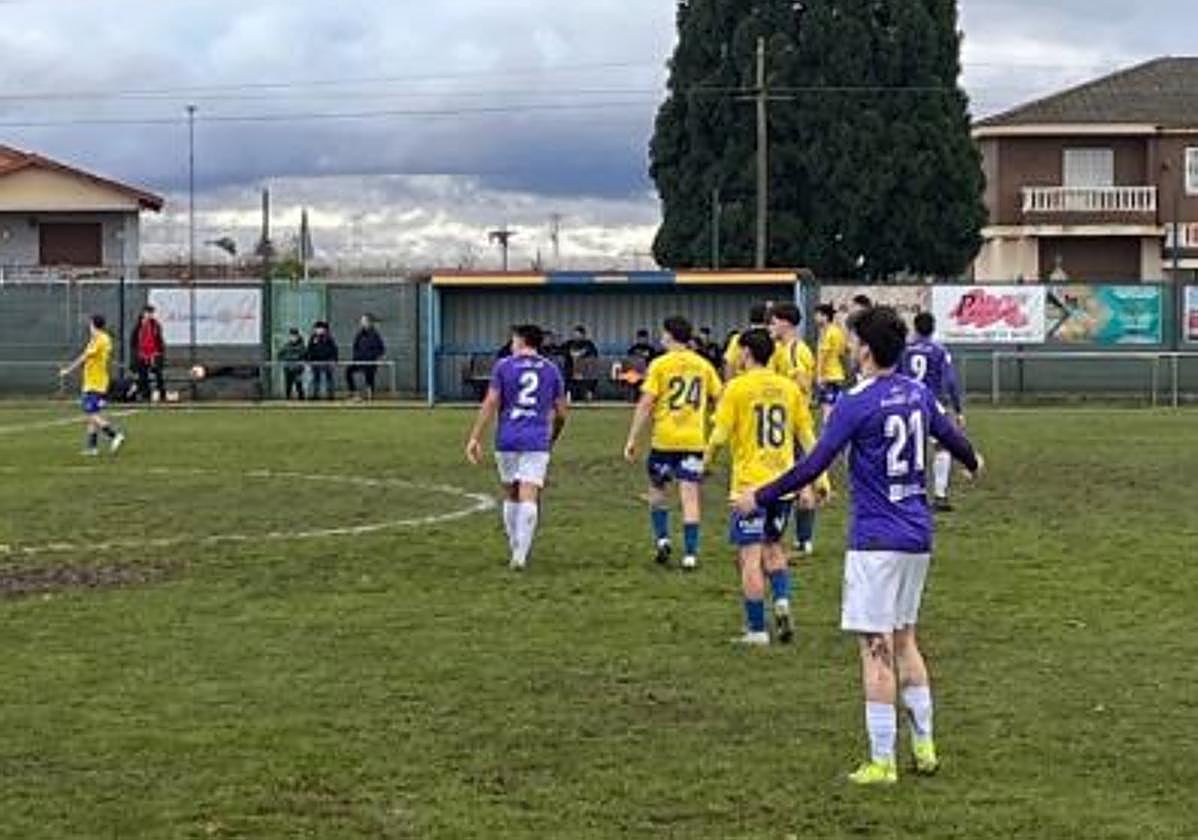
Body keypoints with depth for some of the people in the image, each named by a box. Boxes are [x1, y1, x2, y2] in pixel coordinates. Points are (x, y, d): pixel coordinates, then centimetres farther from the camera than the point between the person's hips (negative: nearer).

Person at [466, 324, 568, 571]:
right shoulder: (551, 370, 9)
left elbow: (490, 403, -4)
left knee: (512, 495, 16)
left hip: (507, 440, 0)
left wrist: (475, 438, -2)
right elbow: (561, 413, 11)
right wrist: (553, 439, 27)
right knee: (529, 498, -7)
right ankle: (520, 555, -18)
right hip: (537, 442, 0)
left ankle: (516, 549, 23)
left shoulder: (504, 366, 3)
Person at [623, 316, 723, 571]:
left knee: (656, 488, 18)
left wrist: (632, 440, -4)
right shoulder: (703, 365, 6)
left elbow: (645, 405, -8)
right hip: (695, 440, 2)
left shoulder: (660, 364, -4)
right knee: (690, 496, 1)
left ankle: (662, 538, 7)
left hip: (665, 438, -2)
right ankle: (690, 554, -3)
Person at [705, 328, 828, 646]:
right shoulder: (788, 387, 7)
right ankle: (782, 601, 2)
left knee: (750, 556, 0)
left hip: (750, 483, -5)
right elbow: (807, 436, 9)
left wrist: (706, 461, 10)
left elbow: (720, 435, -9)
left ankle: (757, 629, 2)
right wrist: (816, 481, 14)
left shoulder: (737, 387, -8)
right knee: (773, 548, 22)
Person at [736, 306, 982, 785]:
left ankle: (882, 763, -3)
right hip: (917, 537, 8)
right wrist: (972, 463, 48)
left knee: (876, 648, -4)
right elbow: (949, 435, 26)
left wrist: (760, 498, -5)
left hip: (876, 540, -7)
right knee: (904, 639, 19)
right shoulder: (918, 394, 8)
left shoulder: (857, 404, -14)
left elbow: (813, 466, -15)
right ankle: (924, 746, 22)